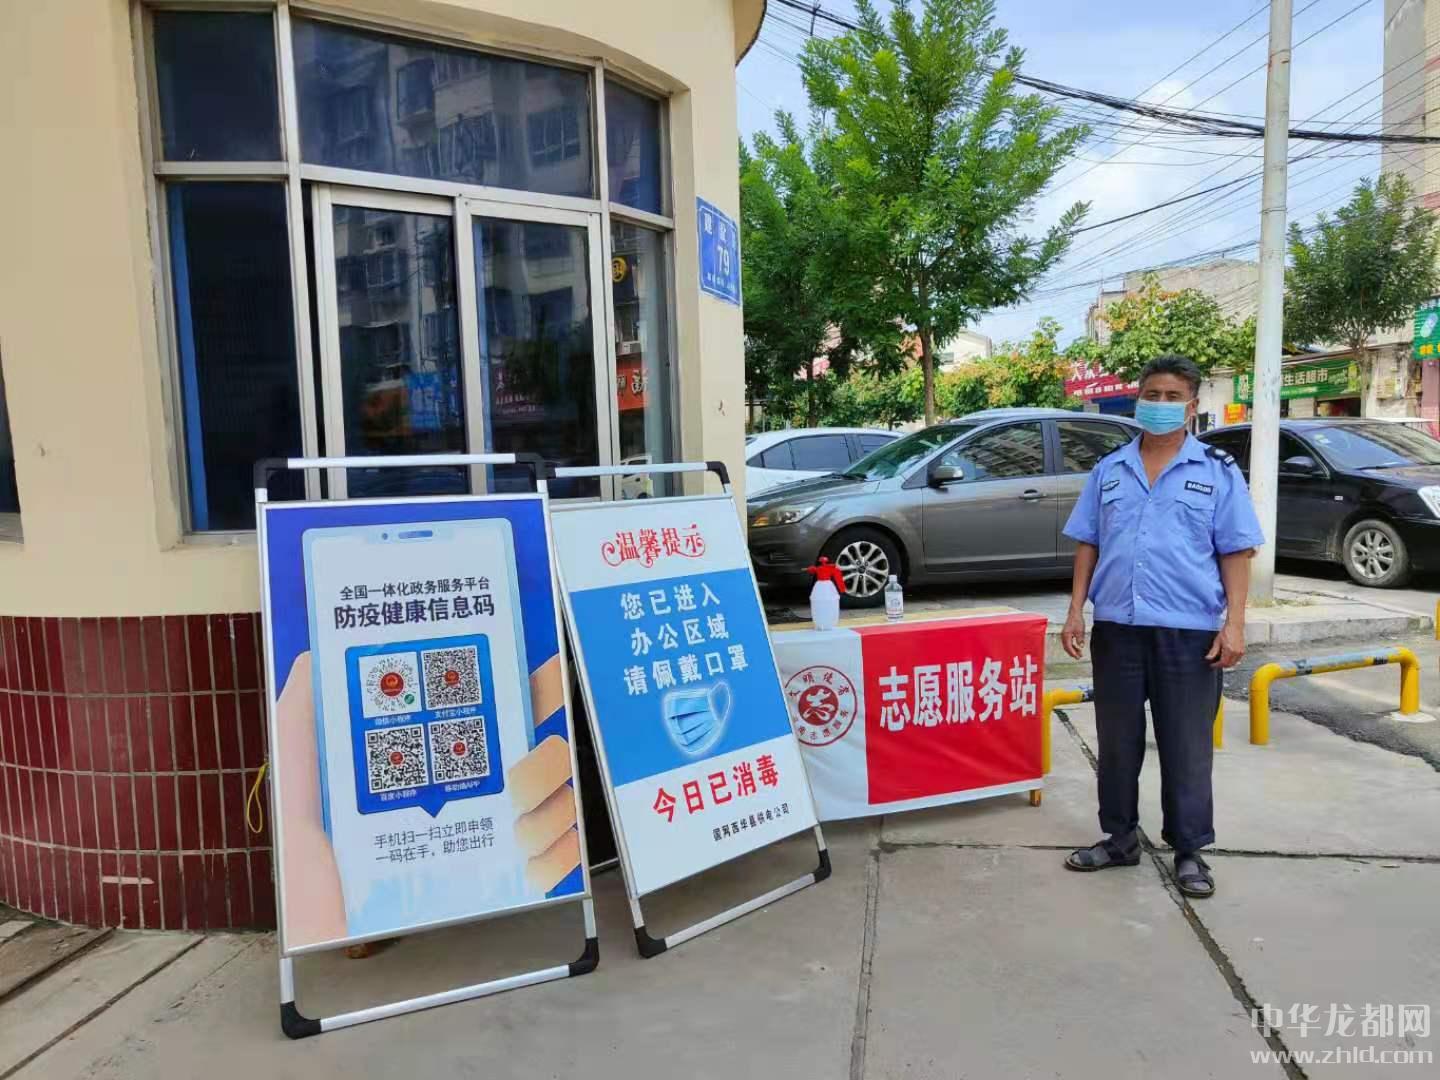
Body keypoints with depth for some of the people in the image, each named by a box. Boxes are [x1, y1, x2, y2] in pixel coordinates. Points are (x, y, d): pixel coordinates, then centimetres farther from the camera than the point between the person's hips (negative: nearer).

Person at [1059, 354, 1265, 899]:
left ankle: (1190, 851, 21)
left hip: (1189, 631, -3)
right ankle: (1119, 838, 27)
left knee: (1187, 747, 7)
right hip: (1116, 627, 3)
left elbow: (1236, 552, -1)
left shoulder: (1218, 471, 1)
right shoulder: (1109, 469, 9)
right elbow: (1088, 545, 11)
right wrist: (1076, 611, 4)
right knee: (1117, 742, 12)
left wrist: (1234, 623, -10)